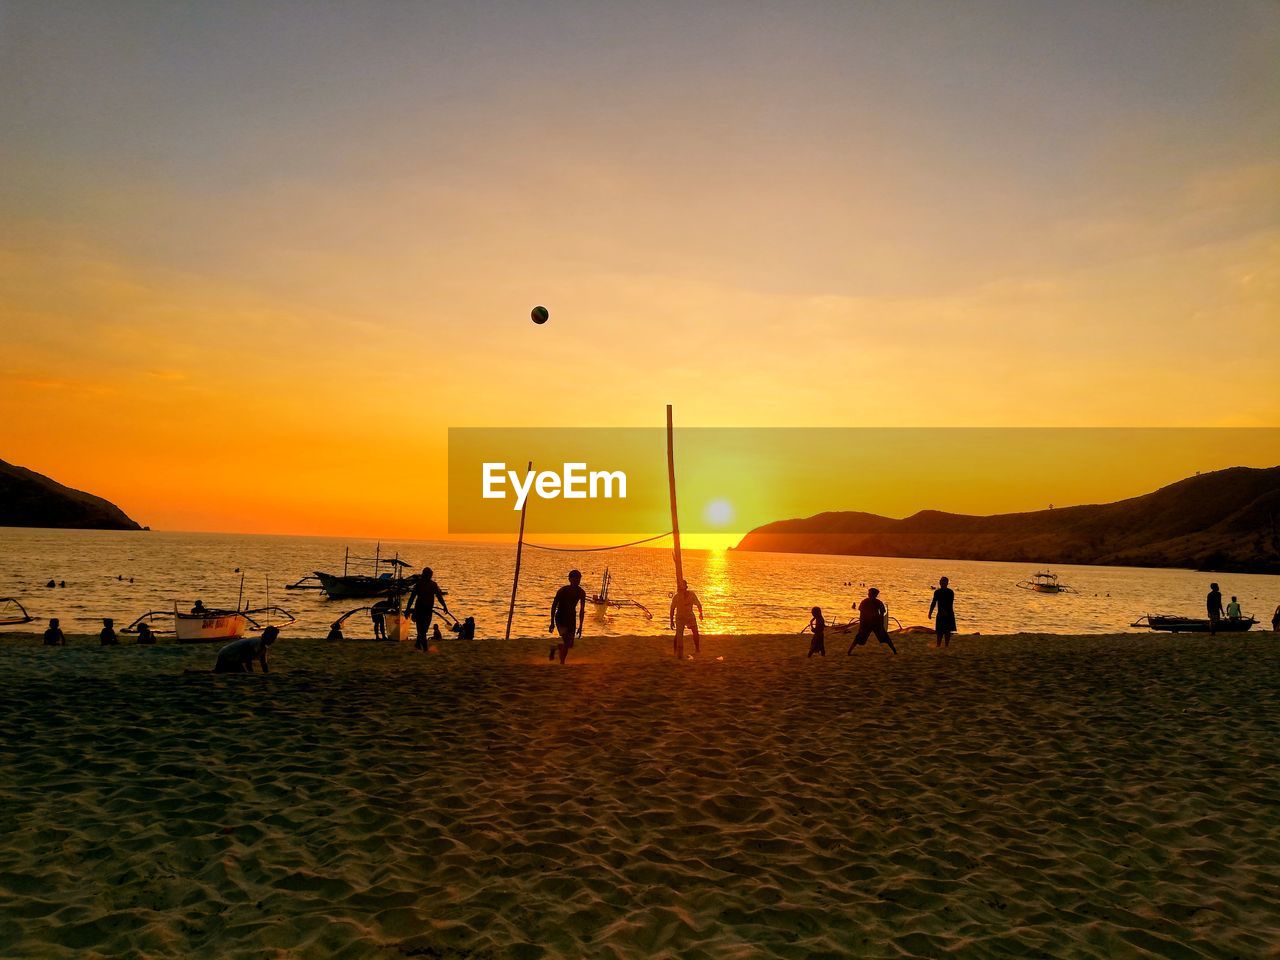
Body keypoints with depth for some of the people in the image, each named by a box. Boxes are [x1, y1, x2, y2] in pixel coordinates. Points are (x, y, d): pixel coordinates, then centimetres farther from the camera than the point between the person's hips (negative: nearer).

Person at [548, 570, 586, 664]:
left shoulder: (581, 593, -6)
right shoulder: (562, 591, -18)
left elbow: (582, 610, 3)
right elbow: (554, 606, -10)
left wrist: (580, 626, 2)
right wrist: (552, 623, -12)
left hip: (571, 618, 5)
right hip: (560, 618, -5)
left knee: (570, 644, 8)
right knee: (566, 642, -21)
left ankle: (554, 647, 38)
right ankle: (562, 663, -1)